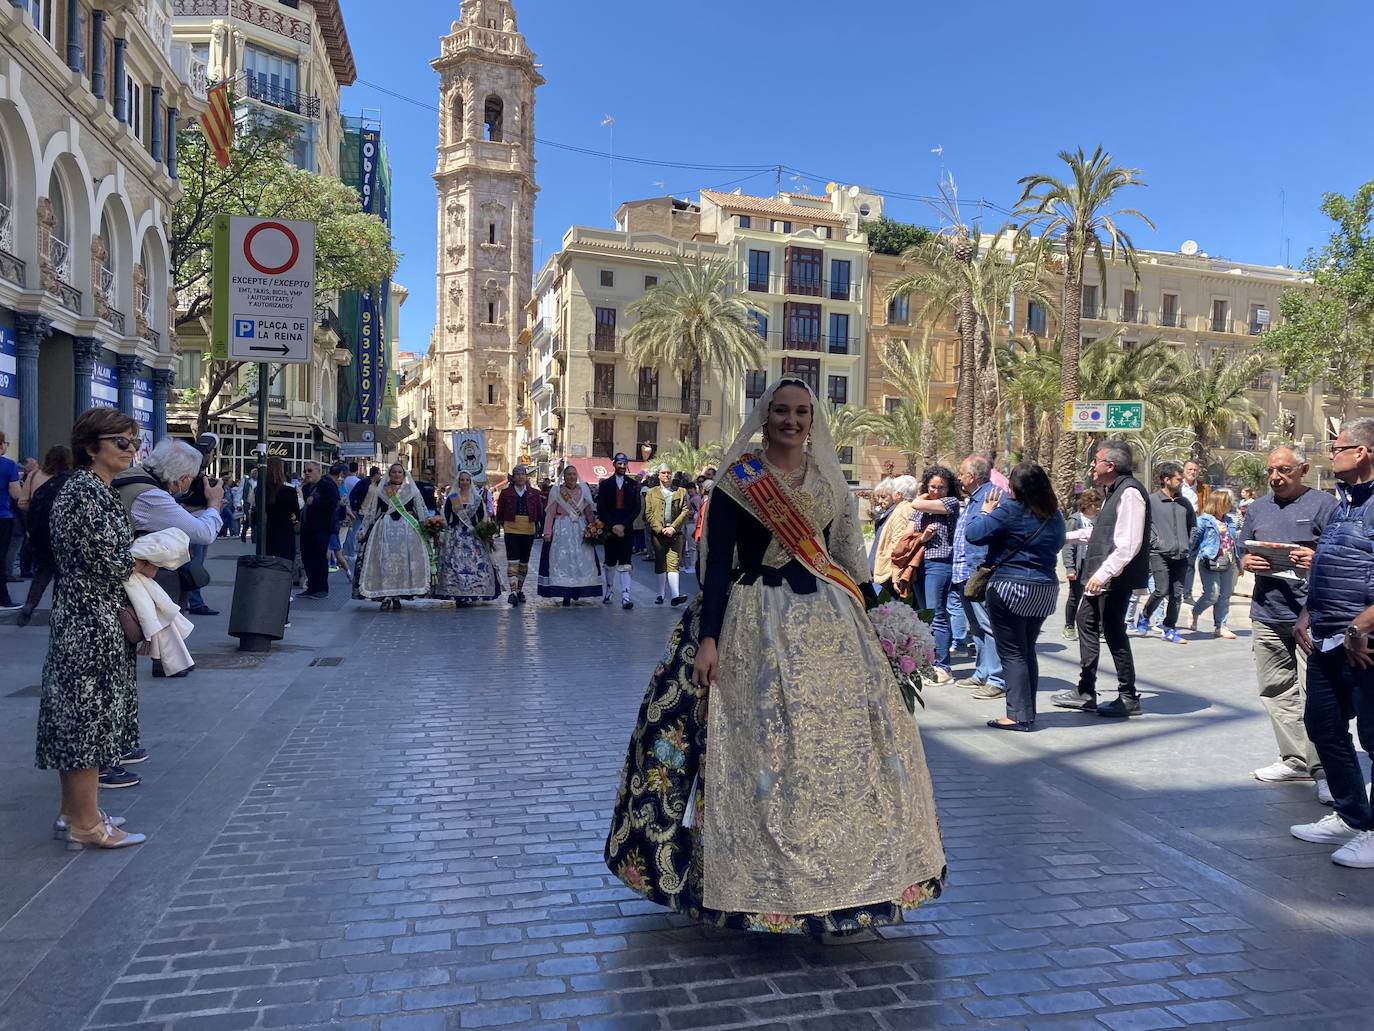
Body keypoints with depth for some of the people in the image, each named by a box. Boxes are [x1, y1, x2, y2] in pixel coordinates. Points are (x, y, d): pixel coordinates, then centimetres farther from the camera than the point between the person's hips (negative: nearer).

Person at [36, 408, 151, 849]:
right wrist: (150, 560, -5)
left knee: (79, 714, 15)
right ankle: (85, 823, 8)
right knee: (89, 714, -2)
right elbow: (106, 563, -22)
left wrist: (139, 560, -1)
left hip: (88, 622, 10)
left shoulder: (96, 489, 14)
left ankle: (74, 812, 26)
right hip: (92, 624, -10)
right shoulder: (84, 492, -17)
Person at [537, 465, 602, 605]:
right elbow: (550, 513, 0)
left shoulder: (583, 490, 9)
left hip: (581, 530, 2)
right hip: (562, 531, -2)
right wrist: (548, 532, -8)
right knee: (562, 561, -4)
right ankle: (566, 595, -3)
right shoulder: (556, 492, 3)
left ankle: (577, 591, 14)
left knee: (582, 561, 1)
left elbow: (589, 512, 9)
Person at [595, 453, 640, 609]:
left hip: (627, 530, -1)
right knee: (610, 563, 12)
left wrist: (623, 525, -9)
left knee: (625, 564, -8)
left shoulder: (633, 485, 6)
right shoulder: (605, 484, 6)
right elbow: (600, 509, 0)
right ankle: (608, 590, 29)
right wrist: (612, 526, -10)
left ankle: (625, 596, -13)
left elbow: (636, 508, 1)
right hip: (609, 530, 1)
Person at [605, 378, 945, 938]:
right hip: (757, 626, -4)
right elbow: (719, 564, -8)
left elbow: (845, 557, 15)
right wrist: (708, 638, -15)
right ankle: (762, 883, 13)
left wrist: (867, 618, 11)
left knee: (839, 744, 5)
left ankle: (831, 872, 22)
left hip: (828, 623, 5)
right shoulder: (738, 480, -3)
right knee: (758, 747, -3)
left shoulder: (829, 481, 11)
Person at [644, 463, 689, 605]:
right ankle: (661, 594, 13)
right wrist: (660, 529, -9)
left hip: (675, 533, -1)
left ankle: (675, 595, -18)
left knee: (673, 563, -10)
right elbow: (648, 514, 3)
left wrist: (673, 527, -9)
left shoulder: (681, 492, 12)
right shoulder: (652, 492, 11)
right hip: (657, 533, 1)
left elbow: (685, 511, 3)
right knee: (660, 564, 6)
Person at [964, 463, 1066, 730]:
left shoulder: (1010, 509, -15)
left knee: (1012, 653, -1)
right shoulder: (1054, 515, 7)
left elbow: (974, 534, -17)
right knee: (1028, 651, 16)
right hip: (1045, 590, 7)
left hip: (1011, 588, -7)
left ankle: (1019, 715, -3)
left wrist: (986, 511, -1)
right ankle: (1028, 711, 22)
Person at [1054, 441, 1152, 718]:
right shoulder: (1112, 491, 14)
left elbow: (1128, 544, -24)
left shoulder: (1130, 492, -17)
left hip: (1116, 578, -11)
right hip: (1102, 577, 11)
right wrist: (1066, 536, 29)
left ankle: (1129, 698, 11)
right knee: (1086, 621, 15)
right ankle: (1085, 692, 24)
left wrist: (1103, 573, -26)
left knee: (1113, 631, -3)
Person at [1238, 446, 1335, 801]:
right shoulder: (1258, 507, 15)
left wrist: (1317, 559, -23)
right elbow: (1243, 554, 19)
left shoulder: (1323, 504, -1)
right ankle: (1295, 759, 20)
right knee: (1277, 691, 10)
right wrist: (1248, 562, -3)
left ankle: (1322, 769, -1)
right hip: (1266, 613, 6)